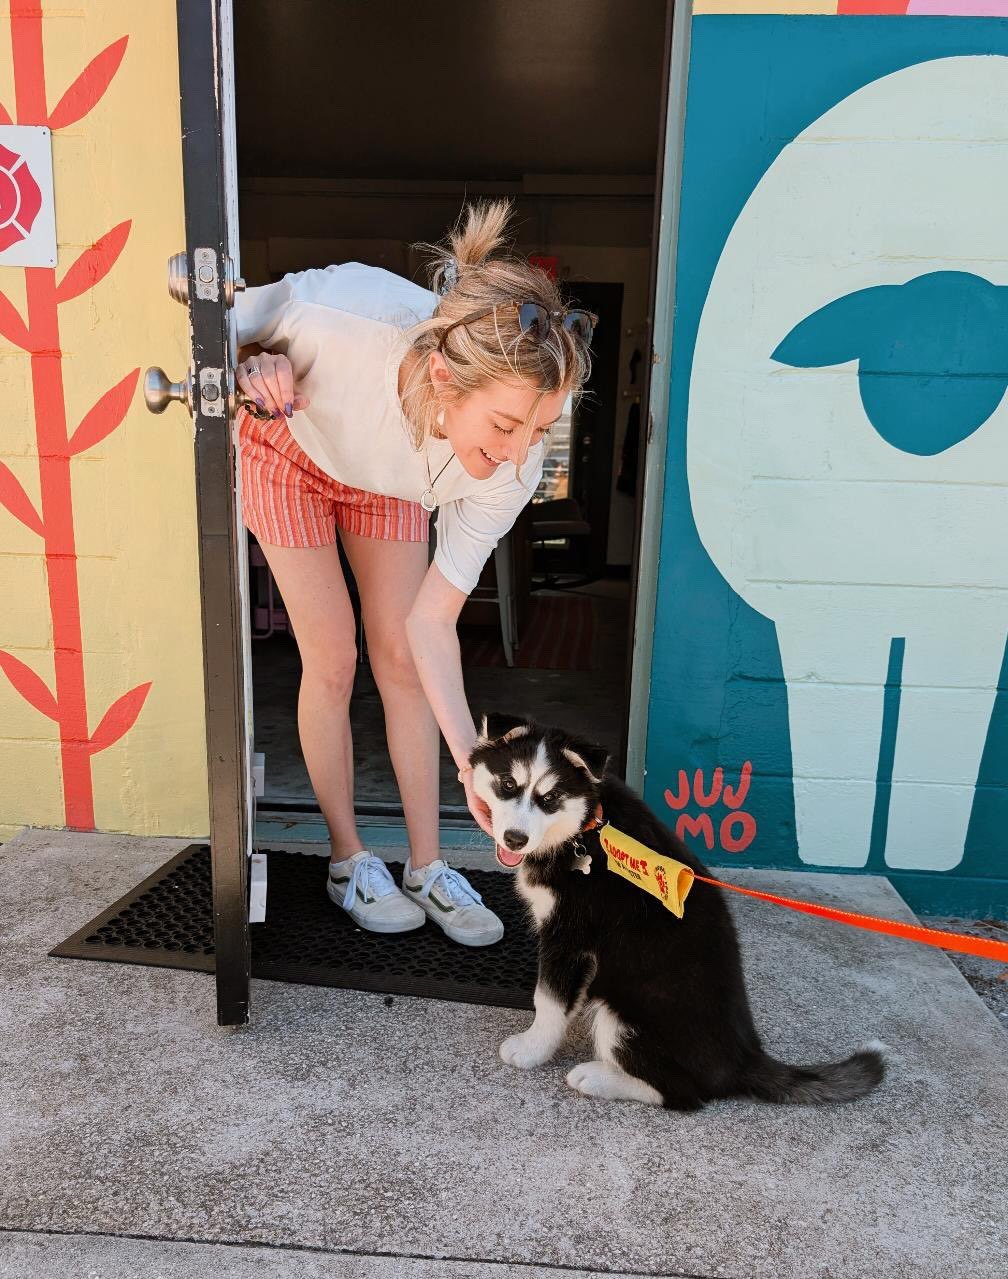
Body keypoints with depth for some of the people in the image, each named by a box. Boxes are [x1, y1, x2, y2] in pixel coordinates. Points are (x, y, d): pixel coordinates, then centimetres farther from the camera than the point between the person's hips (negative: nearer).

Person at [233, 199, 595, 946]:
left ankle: (428, 868, 13)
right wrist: (255, 367, -41)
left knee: (400, 659, -2)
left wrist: (473, 762, -30)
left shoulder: (514, 468, -33)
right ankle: (349, 862, 15)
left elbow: (431, 620, -25)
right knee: (332, 659, -4)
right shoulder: (342, 316, -43)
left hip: (388, 483, 2)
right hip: (291, 456, -1)